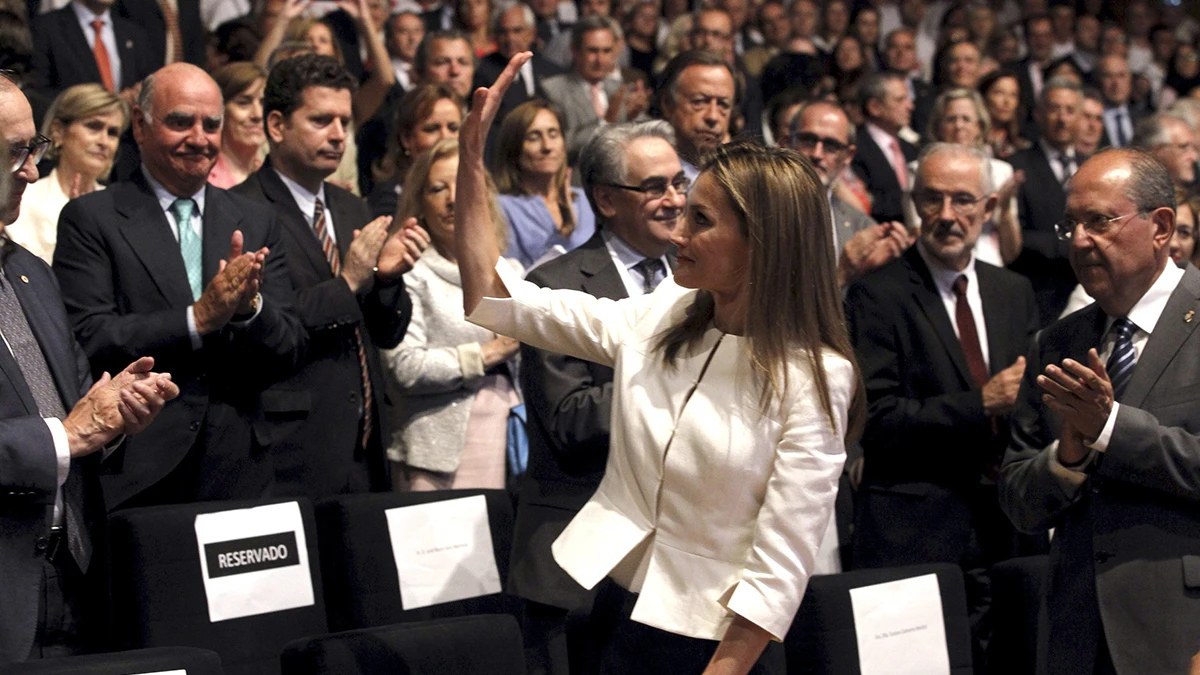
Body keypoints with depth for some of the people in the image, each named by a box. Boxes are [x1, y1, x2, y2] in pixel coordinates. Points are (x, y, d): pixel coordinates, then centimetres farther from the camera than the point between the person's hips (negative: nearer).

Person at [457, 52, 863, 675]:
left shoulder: (814, 377, -15)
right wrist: (472, 155, -4)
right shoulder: (656, 319, 0)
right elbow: (491, 296, 3)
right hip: (615, 610, 5)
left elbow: (780, 568, -16)